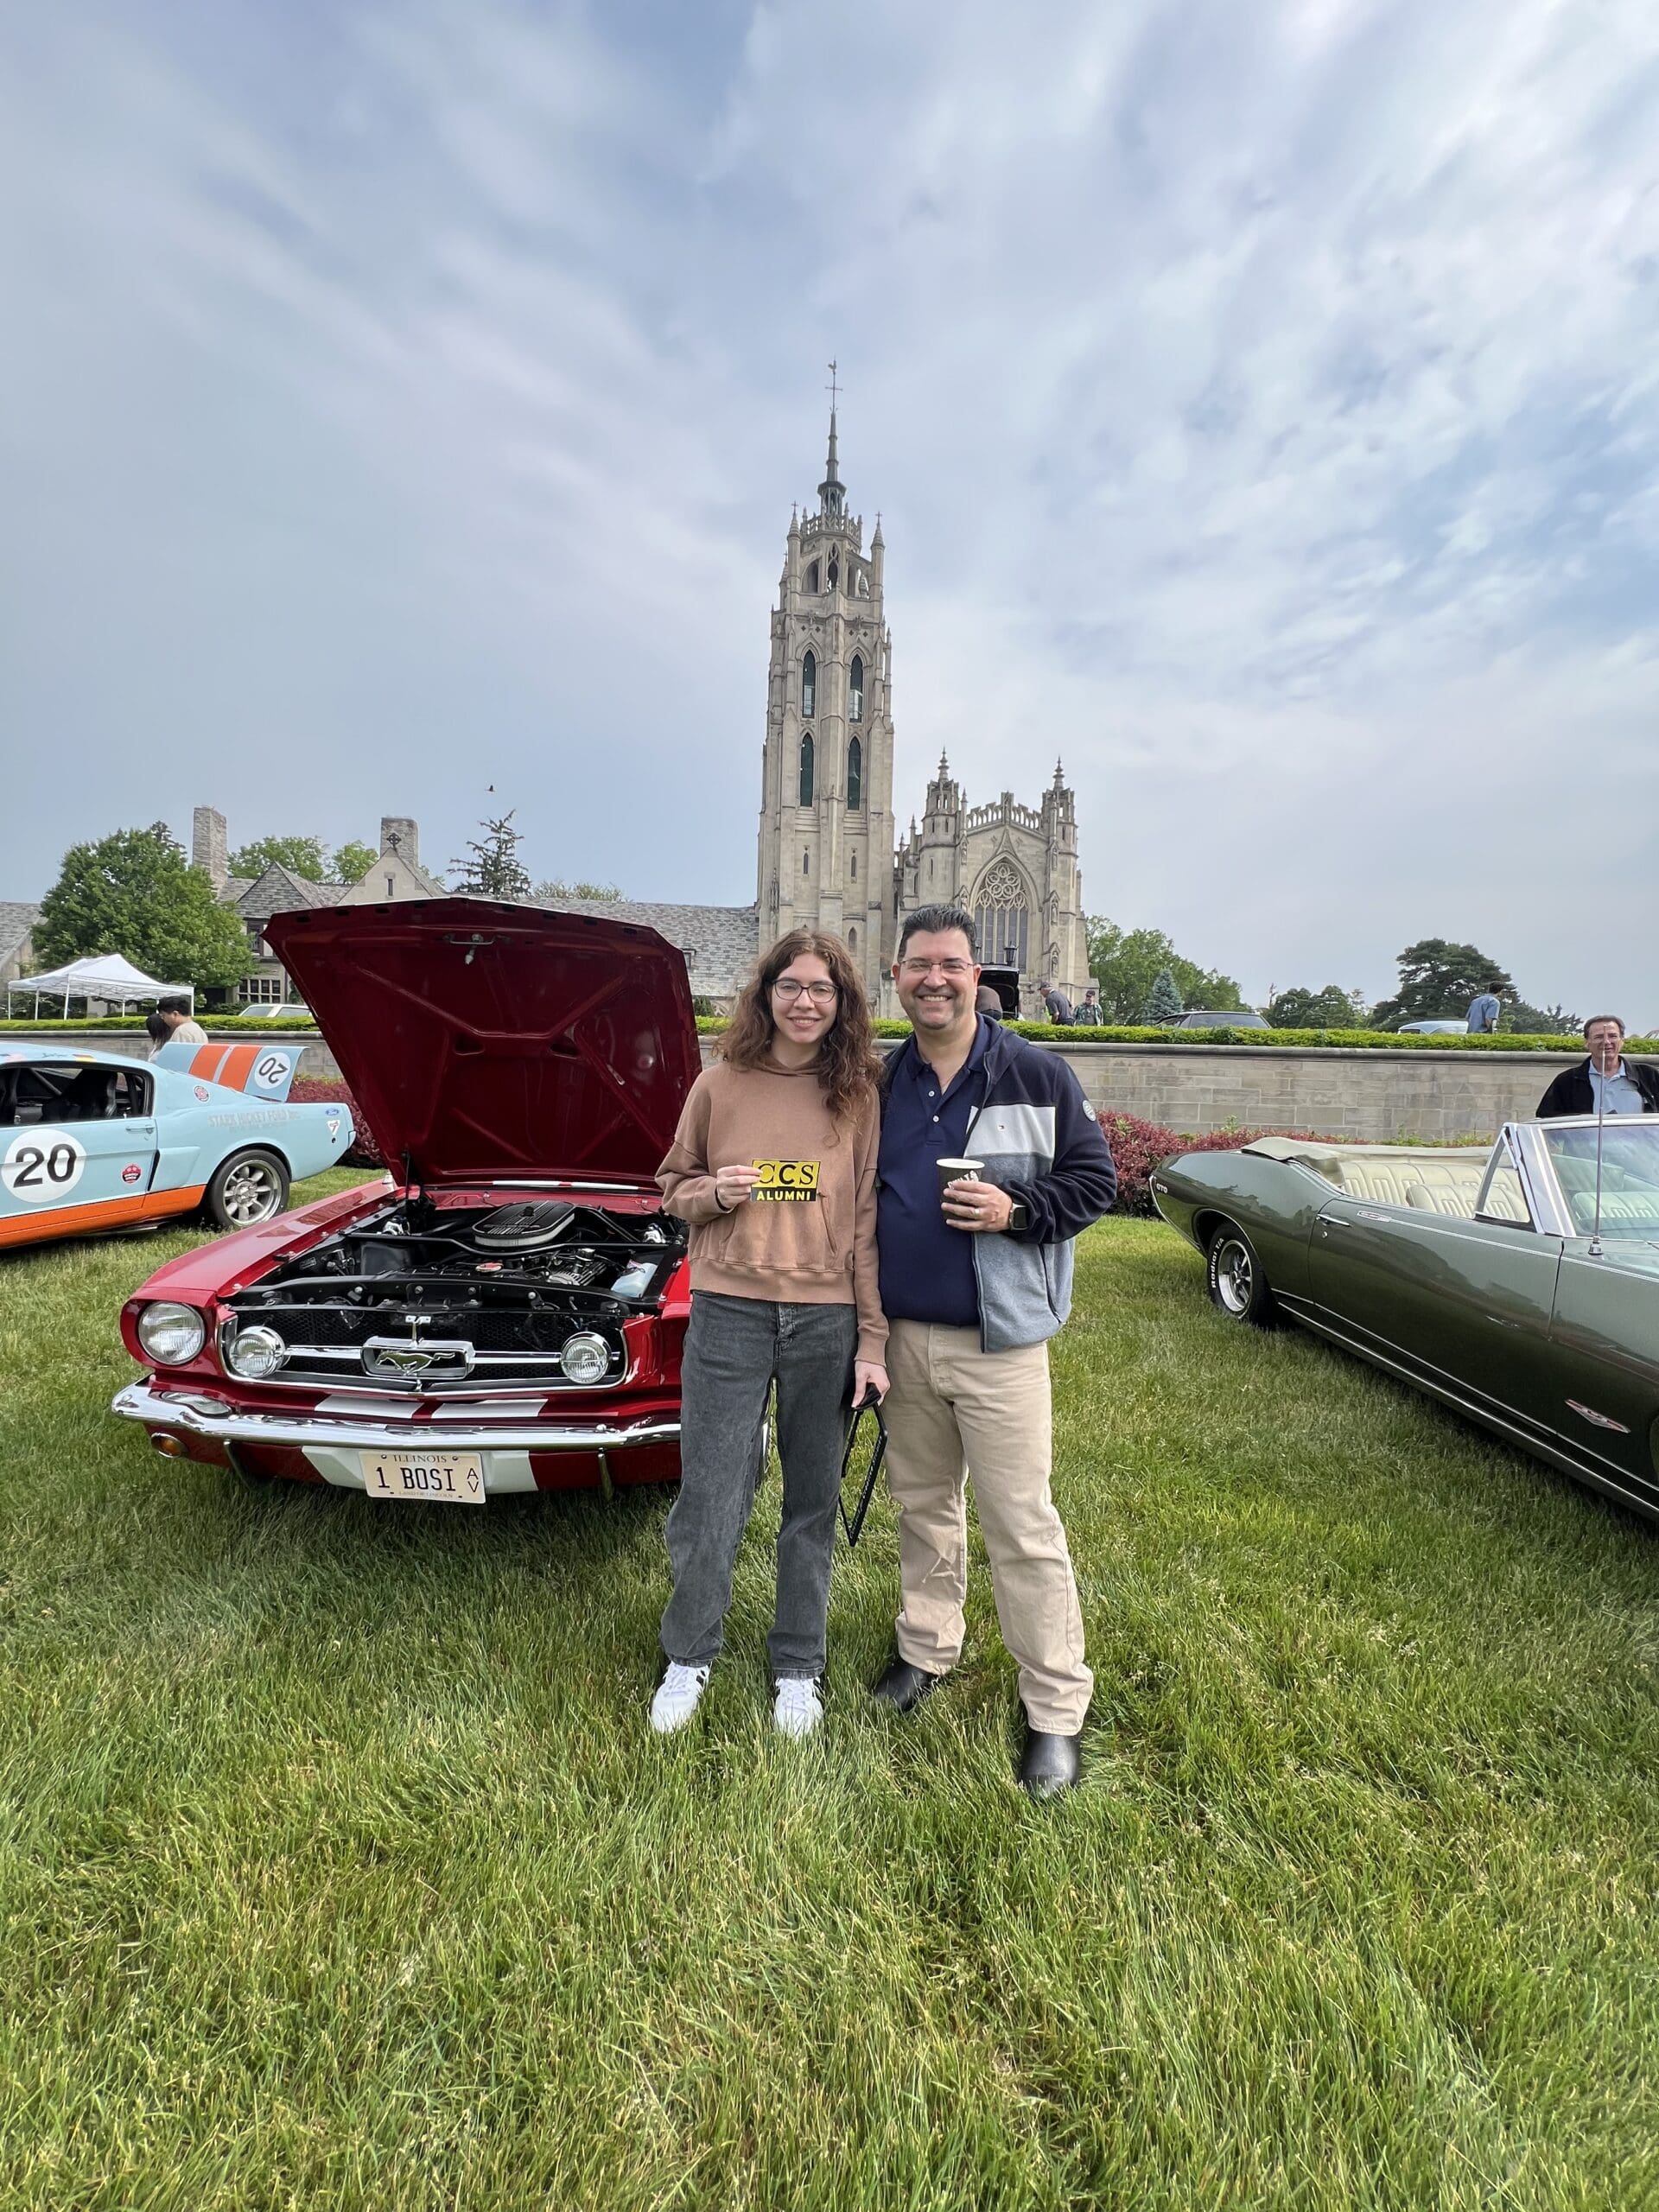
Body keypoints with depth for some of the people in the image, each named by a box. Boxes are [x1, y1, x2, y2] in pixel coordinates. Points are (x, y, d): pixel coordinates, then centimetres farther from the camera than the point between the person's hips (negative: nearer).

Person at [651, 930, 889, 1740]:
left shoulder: (859, 1096, 0)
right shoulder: (721, 1085, 0)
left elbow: (868, 1223, 1)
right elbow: (673, 1187, 10)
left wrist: (872, 1340, -2)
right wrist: (715, 1193, -13)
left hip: (827, 1320, 1)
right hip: (728, 1314, 0)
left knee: (812, 1505, 15)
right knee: (709, 1502, 9)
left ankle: (798, 1666, 38)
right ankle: (688, 1657, 37)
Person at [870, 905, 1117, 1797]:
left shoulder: (1039, 1076, -6)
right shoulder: (881, 1085, 6)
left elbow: (1093, 1179, -1)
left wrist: (1016, 1211, -19)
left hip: (997, 1343, -4)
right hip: (903, 1335, 5)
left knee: (1021, 1524, 4)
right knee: (922, 1504, 20)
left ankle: (1056, 1710, 23)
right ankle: (927, 1648, 41)